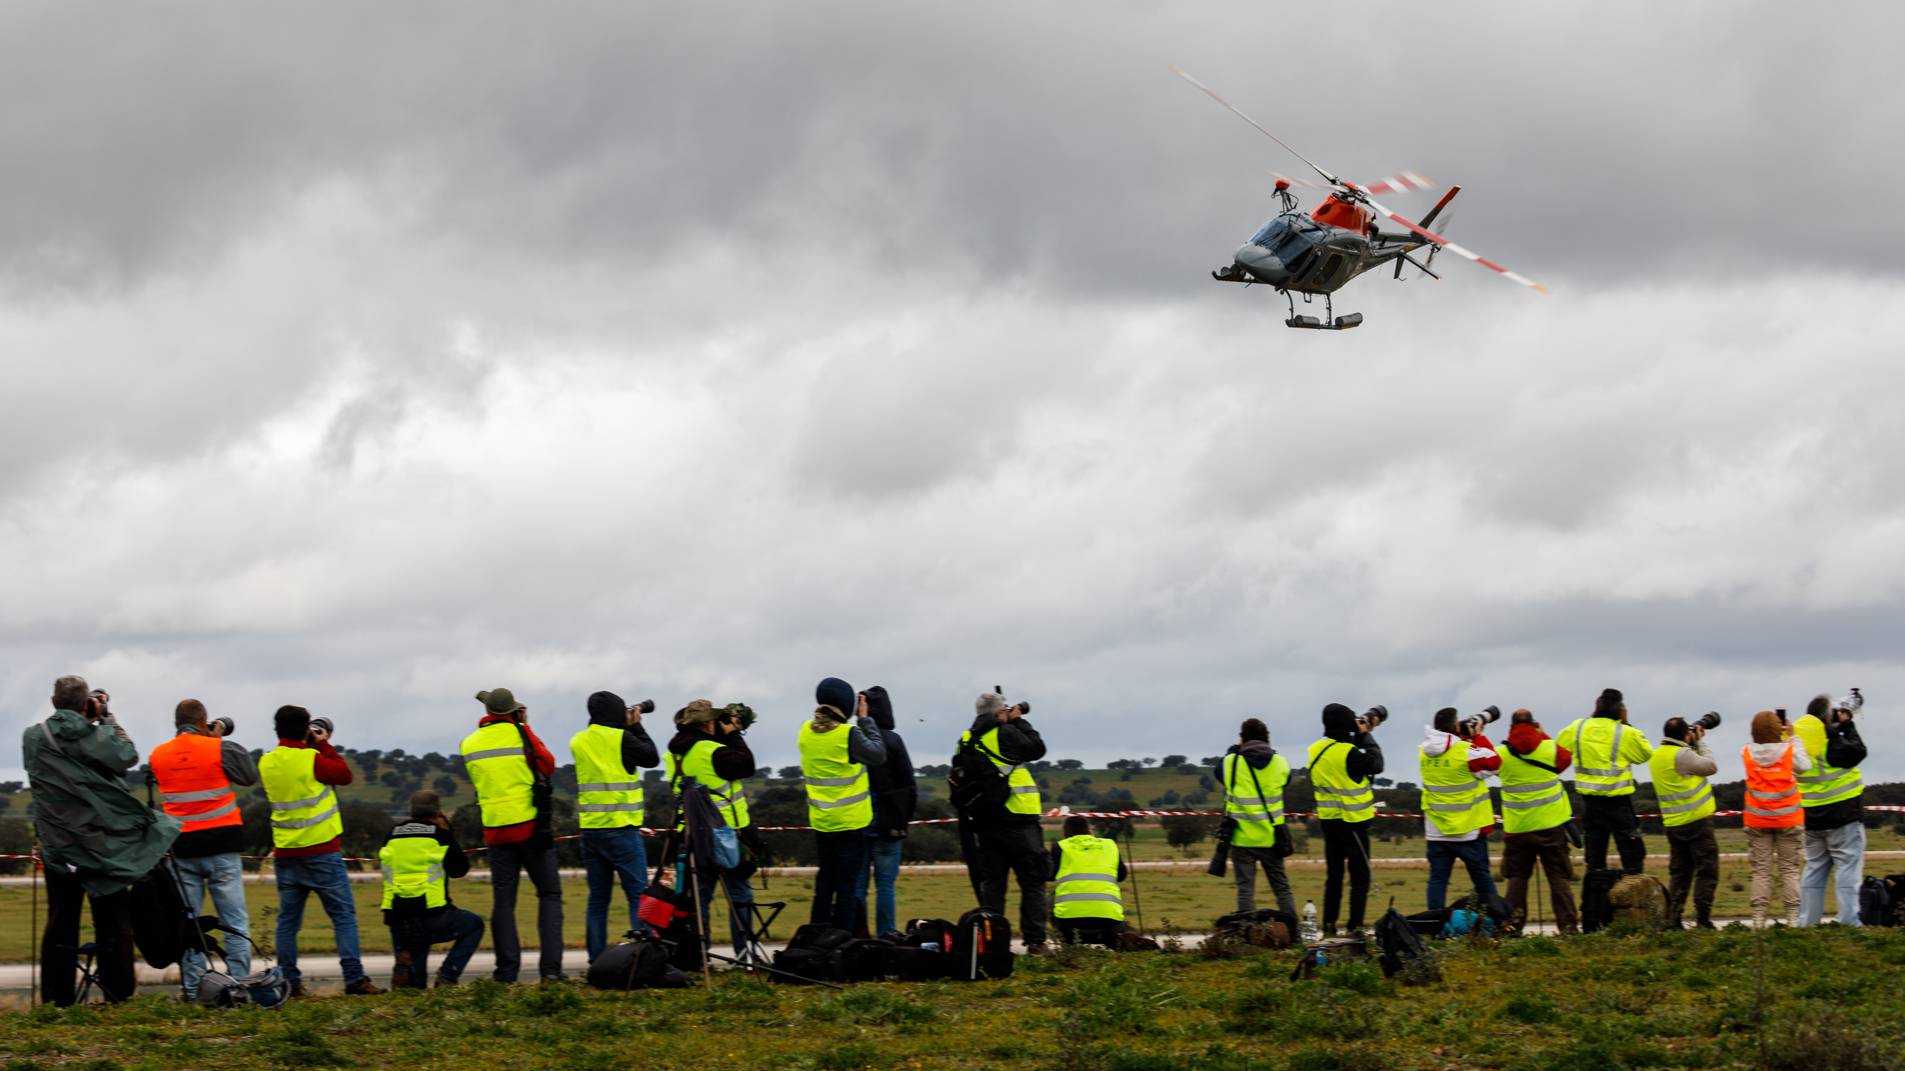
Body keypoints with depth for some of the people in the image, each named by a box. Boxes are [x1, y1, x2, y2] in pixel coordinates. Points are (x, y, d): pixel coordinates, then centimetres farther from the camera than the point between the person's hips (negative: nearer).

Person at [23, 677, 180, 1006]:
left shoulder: (33, 738, -1)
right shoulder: (96, 737, -11)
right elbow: (128, 756, 2)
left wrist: (94, 722, 11)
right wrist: (106, 718, 4)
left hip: (57, 848, 3)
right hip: (103, 846, -2)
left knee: (60, 926, 7)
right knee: (114, 926, 4)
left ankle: (55, 1001, 5)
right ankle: (119, 1000, 3)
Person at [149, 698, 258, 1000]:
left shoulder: (157, 756, 3)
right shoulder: (220, 749, -7)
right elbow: (250, 776, 5)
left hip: (181, 847, 3)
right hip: (221, 842, -3)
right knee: (235, 921, 1)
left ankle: (192, 989, 4)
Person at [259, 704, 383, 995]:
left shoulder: (267, 763, 5)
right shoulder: (312, 759, -12)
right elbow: (344, 775, -1)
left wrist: (316, 746, 16)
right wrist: (325, 745, 6)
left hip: (285, 853, 5)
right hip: (321, 850, -5)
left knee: (288, 918, 9)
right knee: (343, 914, -2)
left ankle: (289, 981, 6)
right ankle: (354, 978, -8)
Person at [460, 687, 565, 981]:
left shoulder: (469, 744, 6)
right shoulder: (520, 733, -6)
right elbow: (547, 766, 3)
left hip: (495, 829, 3)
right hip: (530, 825, -3)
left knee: (503, 900, 6)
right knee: (550, 894, 4)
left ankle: (506, 971, 0)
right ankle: (550, 967, -7)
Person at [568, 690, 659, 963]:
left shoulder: (578, 742, 10)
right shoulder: (621, 738, -8)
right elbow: (651, 757, 3)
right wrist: (636, 727, 13)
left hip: (590, 828, 6)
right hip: (621, 828, -6)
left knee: (598, 897, 8)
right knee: (638, 894, -3)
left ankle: (596, 958, 6)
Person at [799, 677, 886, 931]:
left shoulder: (806, 731, -1)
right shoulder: (848, 734, -19)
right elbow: (878, 754, -9)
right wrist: (864, 719, -4)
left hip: (820, 822, 6)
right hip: (850, 823, -6)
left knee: (824, 882, 16)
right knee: (846, 886, 0)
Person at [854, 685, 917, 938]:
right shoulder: (892, 741, -8)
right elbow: (909, 785, -6)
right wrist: (904, 819, 5)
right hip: (886, 823, -2)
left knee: (857, 883, 8)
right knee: (885, 884, 2)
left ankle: (857, 937, 7)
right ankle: (886, 937, 0)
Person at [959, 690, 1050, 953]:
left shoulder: (966, 741, 7)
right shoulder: (1006, 734, -10)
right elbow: (1037, 748, -1)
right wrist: (1019, 721, 10)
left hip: (984, 821, 5)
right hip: (1016, 819, -5)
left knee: (991, 882, 9)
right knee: (1032, 881, 1)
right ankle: (1034, 940, -5)